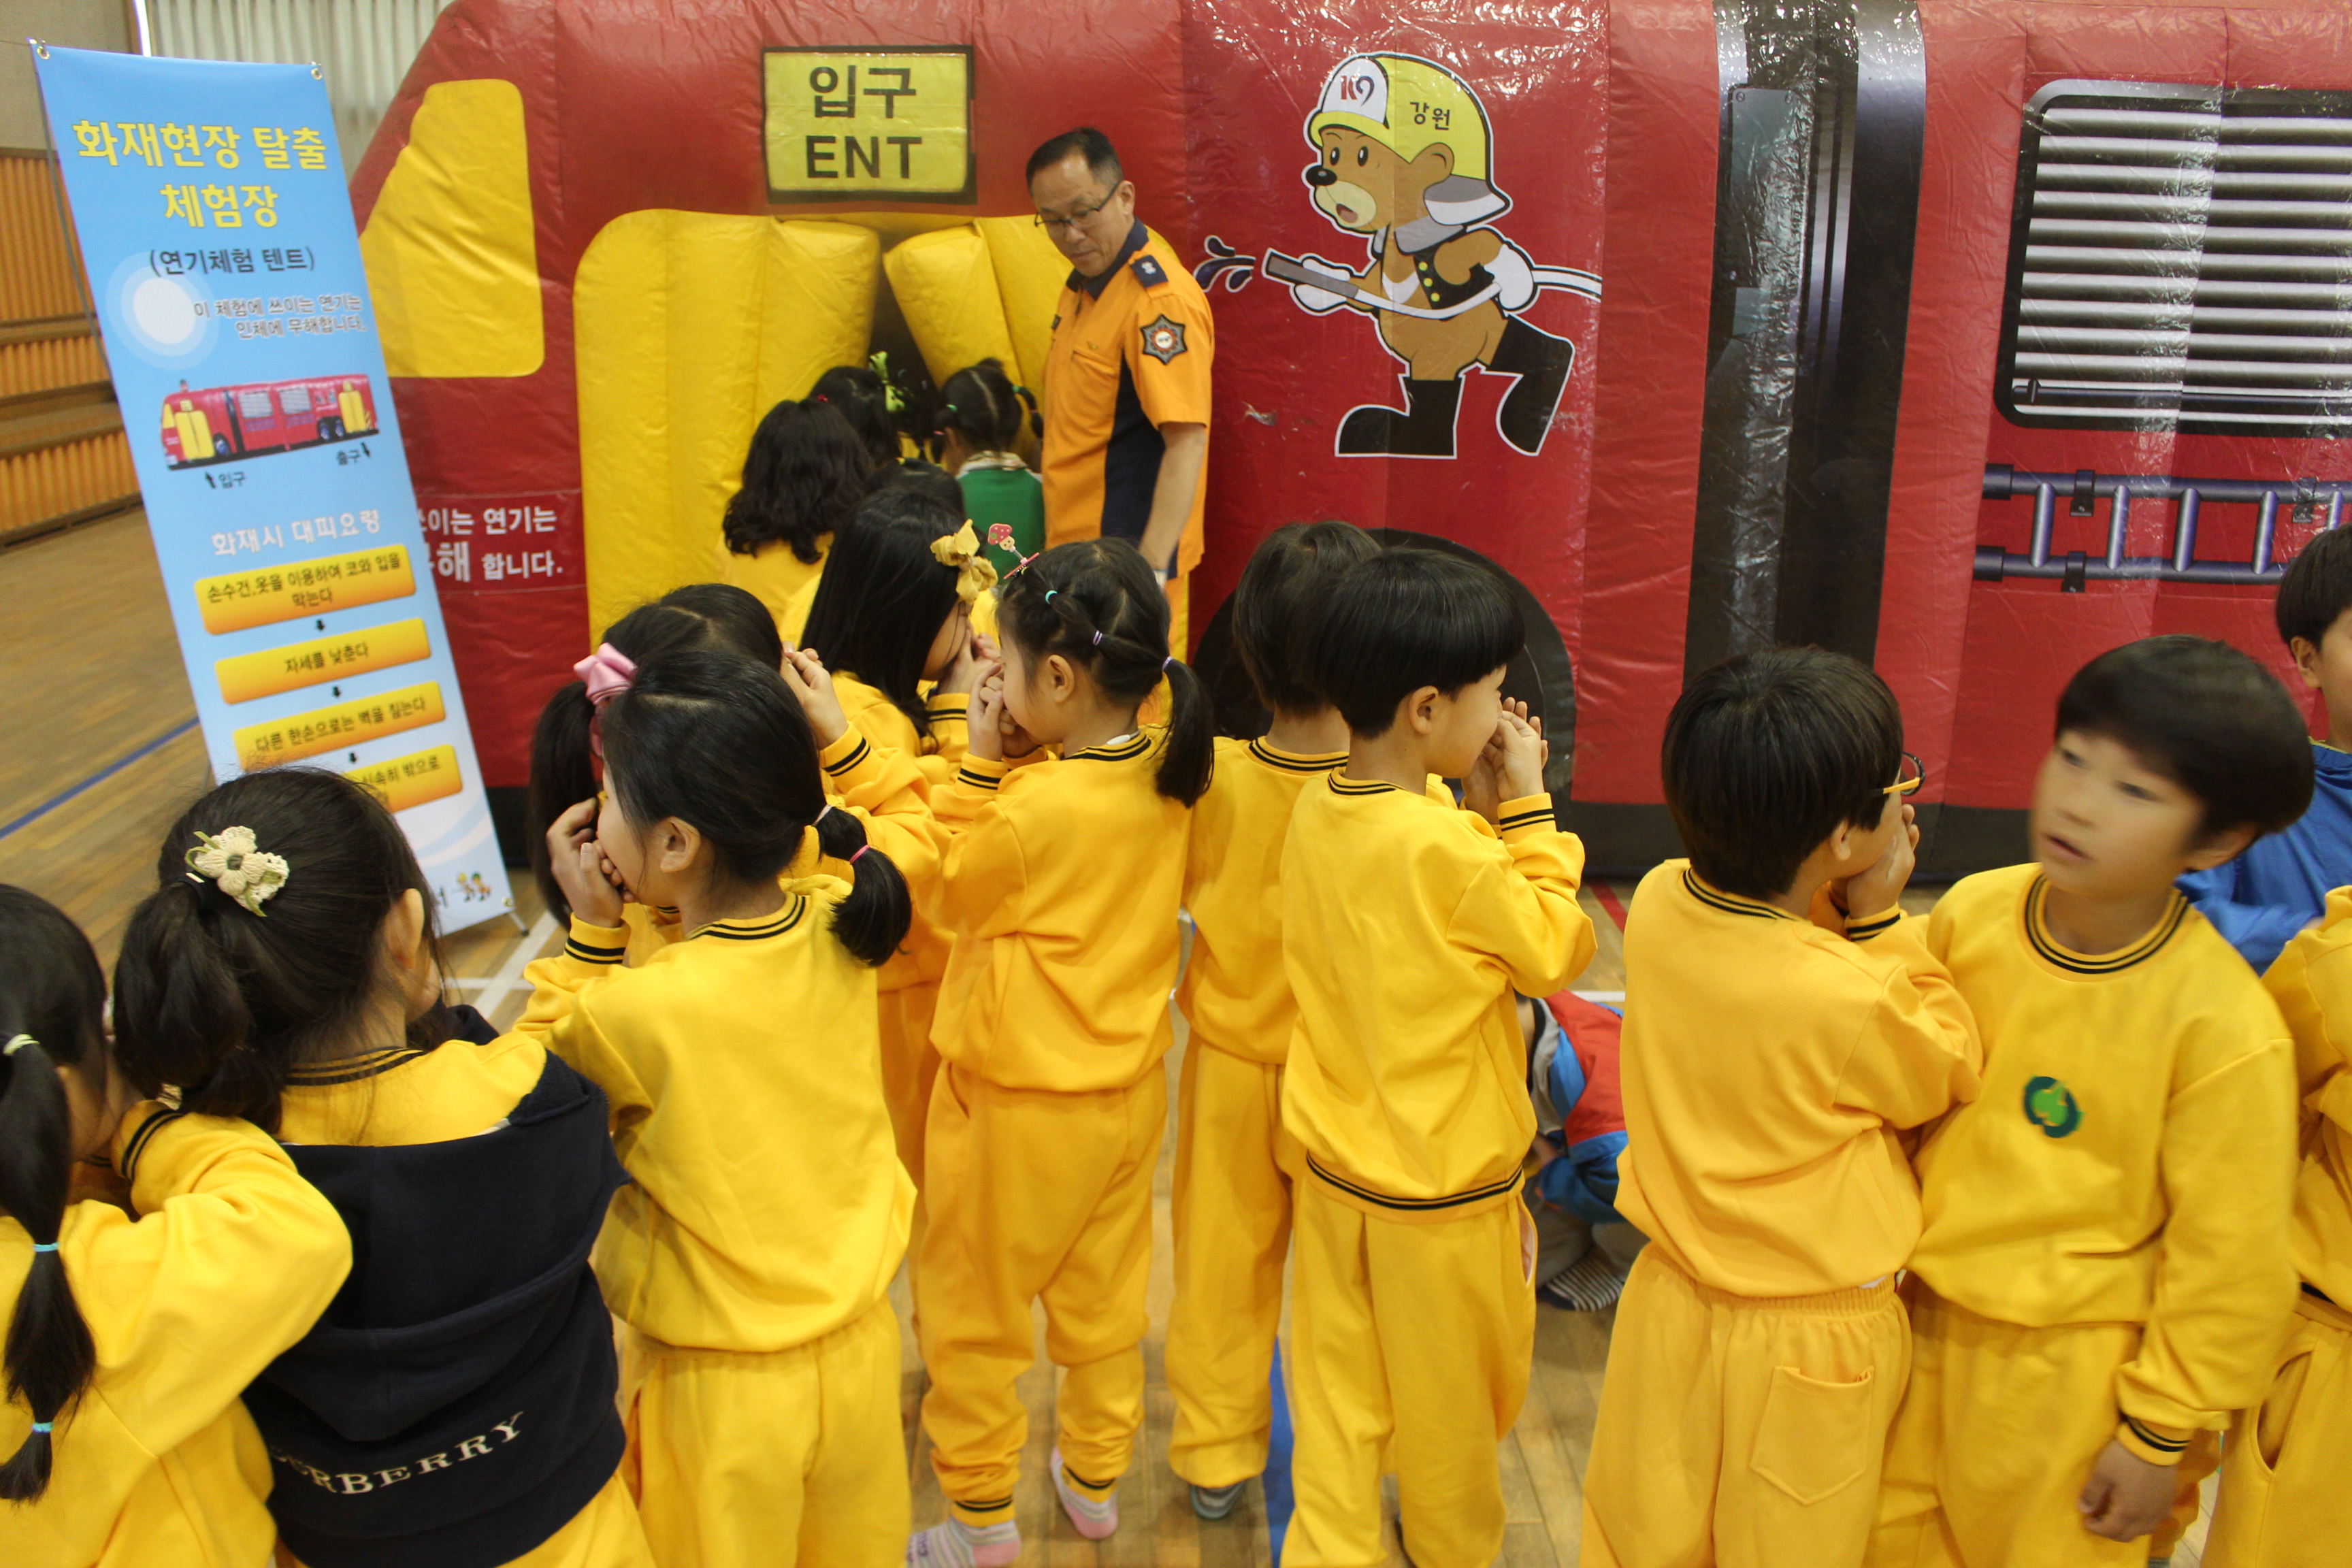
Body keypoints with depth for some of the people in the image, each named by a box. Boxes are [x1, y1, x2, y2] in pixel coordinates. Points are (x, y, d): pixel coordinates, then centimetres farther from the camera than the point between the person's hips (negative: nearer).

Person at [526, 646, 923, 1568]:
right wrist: (838, 741, 6)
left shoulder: (635, 1010, -29)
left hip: (721, 1390, -5)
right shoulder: (838, 927, -15)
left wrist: (589, 931, -7)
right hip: (857, 1347, 5)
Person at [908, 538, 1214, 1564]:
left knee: (972, 1312, 14)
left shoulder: (1035, 808, -29)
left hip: (1018, 1104, -7)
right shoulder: (1166, 777, -8)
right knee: (1103, 1298, 23)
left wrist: (980, 765, -12)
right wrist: (1010, 767, -5)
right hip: (1129, 1089, 7)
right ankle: (1095, 1480, 40)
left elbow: (950, 889, -11)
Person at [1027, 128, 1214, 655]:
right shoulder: (1083, 283, 12)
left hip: (1126, 558, -9)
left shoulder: (1162, 300, -18)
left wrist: (1152, 570, -30)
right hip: (1075, 551, 9)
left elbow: (1188, 441, -24)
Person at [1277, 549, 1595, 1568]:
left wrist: (1482, 811, -1)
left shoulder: (1315, 812, -6)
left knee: (1337, 1390, 16)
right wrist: (1527, 810, -11)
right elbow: (1557, 950, -13)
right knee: (1448, 1397, 20)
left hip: (1333, 1166, 6)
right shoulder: (1451, 851, -28)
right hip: (1445, 1181, -5)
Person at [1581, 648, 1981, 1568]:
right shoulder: (1853, 1002, -31)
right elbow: (1949, 1077, -9)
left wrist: (1833, 913, -6)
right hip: (1808, 1347, -5)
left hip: (1672, 1306, 5)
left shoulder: (1659, 903, -14)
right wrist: (1881, 923, -14)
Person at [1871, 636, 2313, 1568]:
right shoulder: (1973, 913, -10)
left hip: (2065, 1374, -4)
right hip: (1923, 1318, 4)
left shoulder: (2225, 1027, -22)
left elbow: (2227, 1262, -12)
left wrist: (2157, 1436, -6)